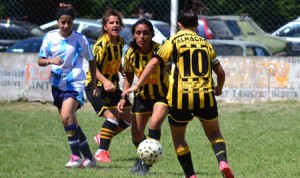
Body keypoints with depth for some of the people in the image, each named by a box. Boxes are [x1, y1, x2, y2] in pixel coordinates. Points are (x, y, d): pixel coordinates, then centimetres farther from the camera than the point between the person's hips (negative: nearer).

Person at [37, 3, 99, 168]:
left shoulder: (80, 39, -6)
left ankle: (76, 156, -17)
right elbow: (40, 61, 3)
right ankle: (89, 157, 21)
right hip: (57, 84, 5)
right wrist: (50, 61, -19)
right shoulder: (49, 37, 0)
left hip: (75, 84, -5)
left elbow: (91, 61, 6)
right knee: (71, 123, 10)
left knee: (66, 116, -25)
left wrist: (94, 84, 7)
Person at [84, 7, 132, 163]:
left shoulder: (120, 41, 1)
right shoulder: (102, 44, -22)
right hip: (96, 87, -8)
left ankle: (102, 138, 31)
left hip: (112, 86, 8)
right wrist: (104, 81, -45)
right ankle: (101, 152, -13)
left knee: (128, 118, 9)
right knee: (113, 115, -24)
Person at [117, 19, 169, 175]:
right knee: (136, 136, 9)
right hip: (142, 96, 4)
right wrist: (124, 97, -7)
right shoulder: (130, 54, -13)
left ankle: (147, 162, -19)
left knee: (155, 123, -30)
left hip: (162, 94, -4)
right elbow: (128, 77, 3)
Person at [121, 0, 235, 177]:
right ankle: (223, 161, -10)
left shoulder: (174, 41, 2)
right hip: (205, 96, 2)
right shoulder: (205, 43, 12)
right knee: (214, 134, 18)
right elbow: (221, 72, 15)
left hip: (180, 98, -2)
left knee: (178, 138, 18)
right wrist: (219, 89, 35)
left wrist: (137, 85, -5)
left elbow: (153, 63, -7)